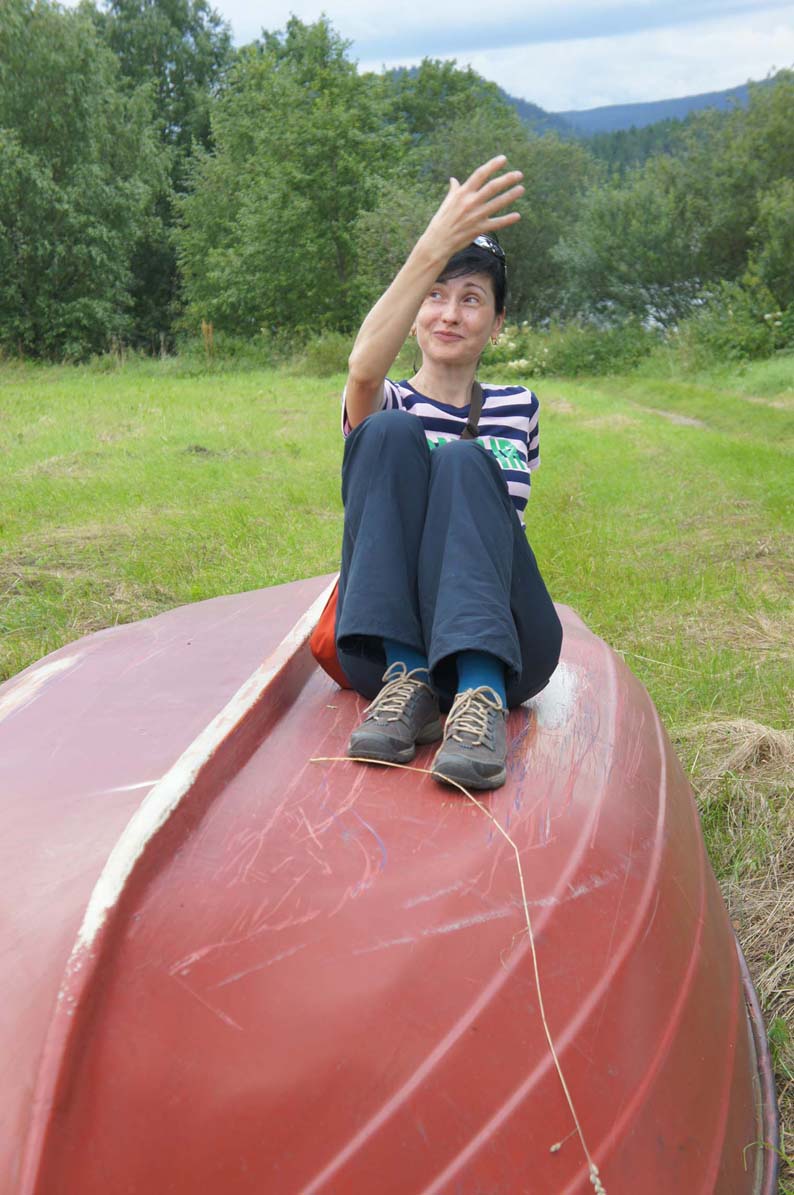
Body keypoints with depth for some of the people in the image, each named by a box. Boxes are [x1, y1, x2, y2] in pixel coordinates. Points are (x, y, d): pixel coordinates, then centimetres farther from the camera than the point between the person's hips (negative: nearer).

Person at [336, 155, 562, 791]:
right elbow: (364, 370, -17)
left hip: (502, 646, 1)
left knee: (463, 460, -23)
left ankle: (483, 695, -39)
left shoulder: (519, 406, 20)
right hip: (390, 637, -1)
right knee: (390, 433, -19)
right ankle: (407, 676, -28)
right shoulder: (390, 407, 9)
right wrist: (434, 248, -28)